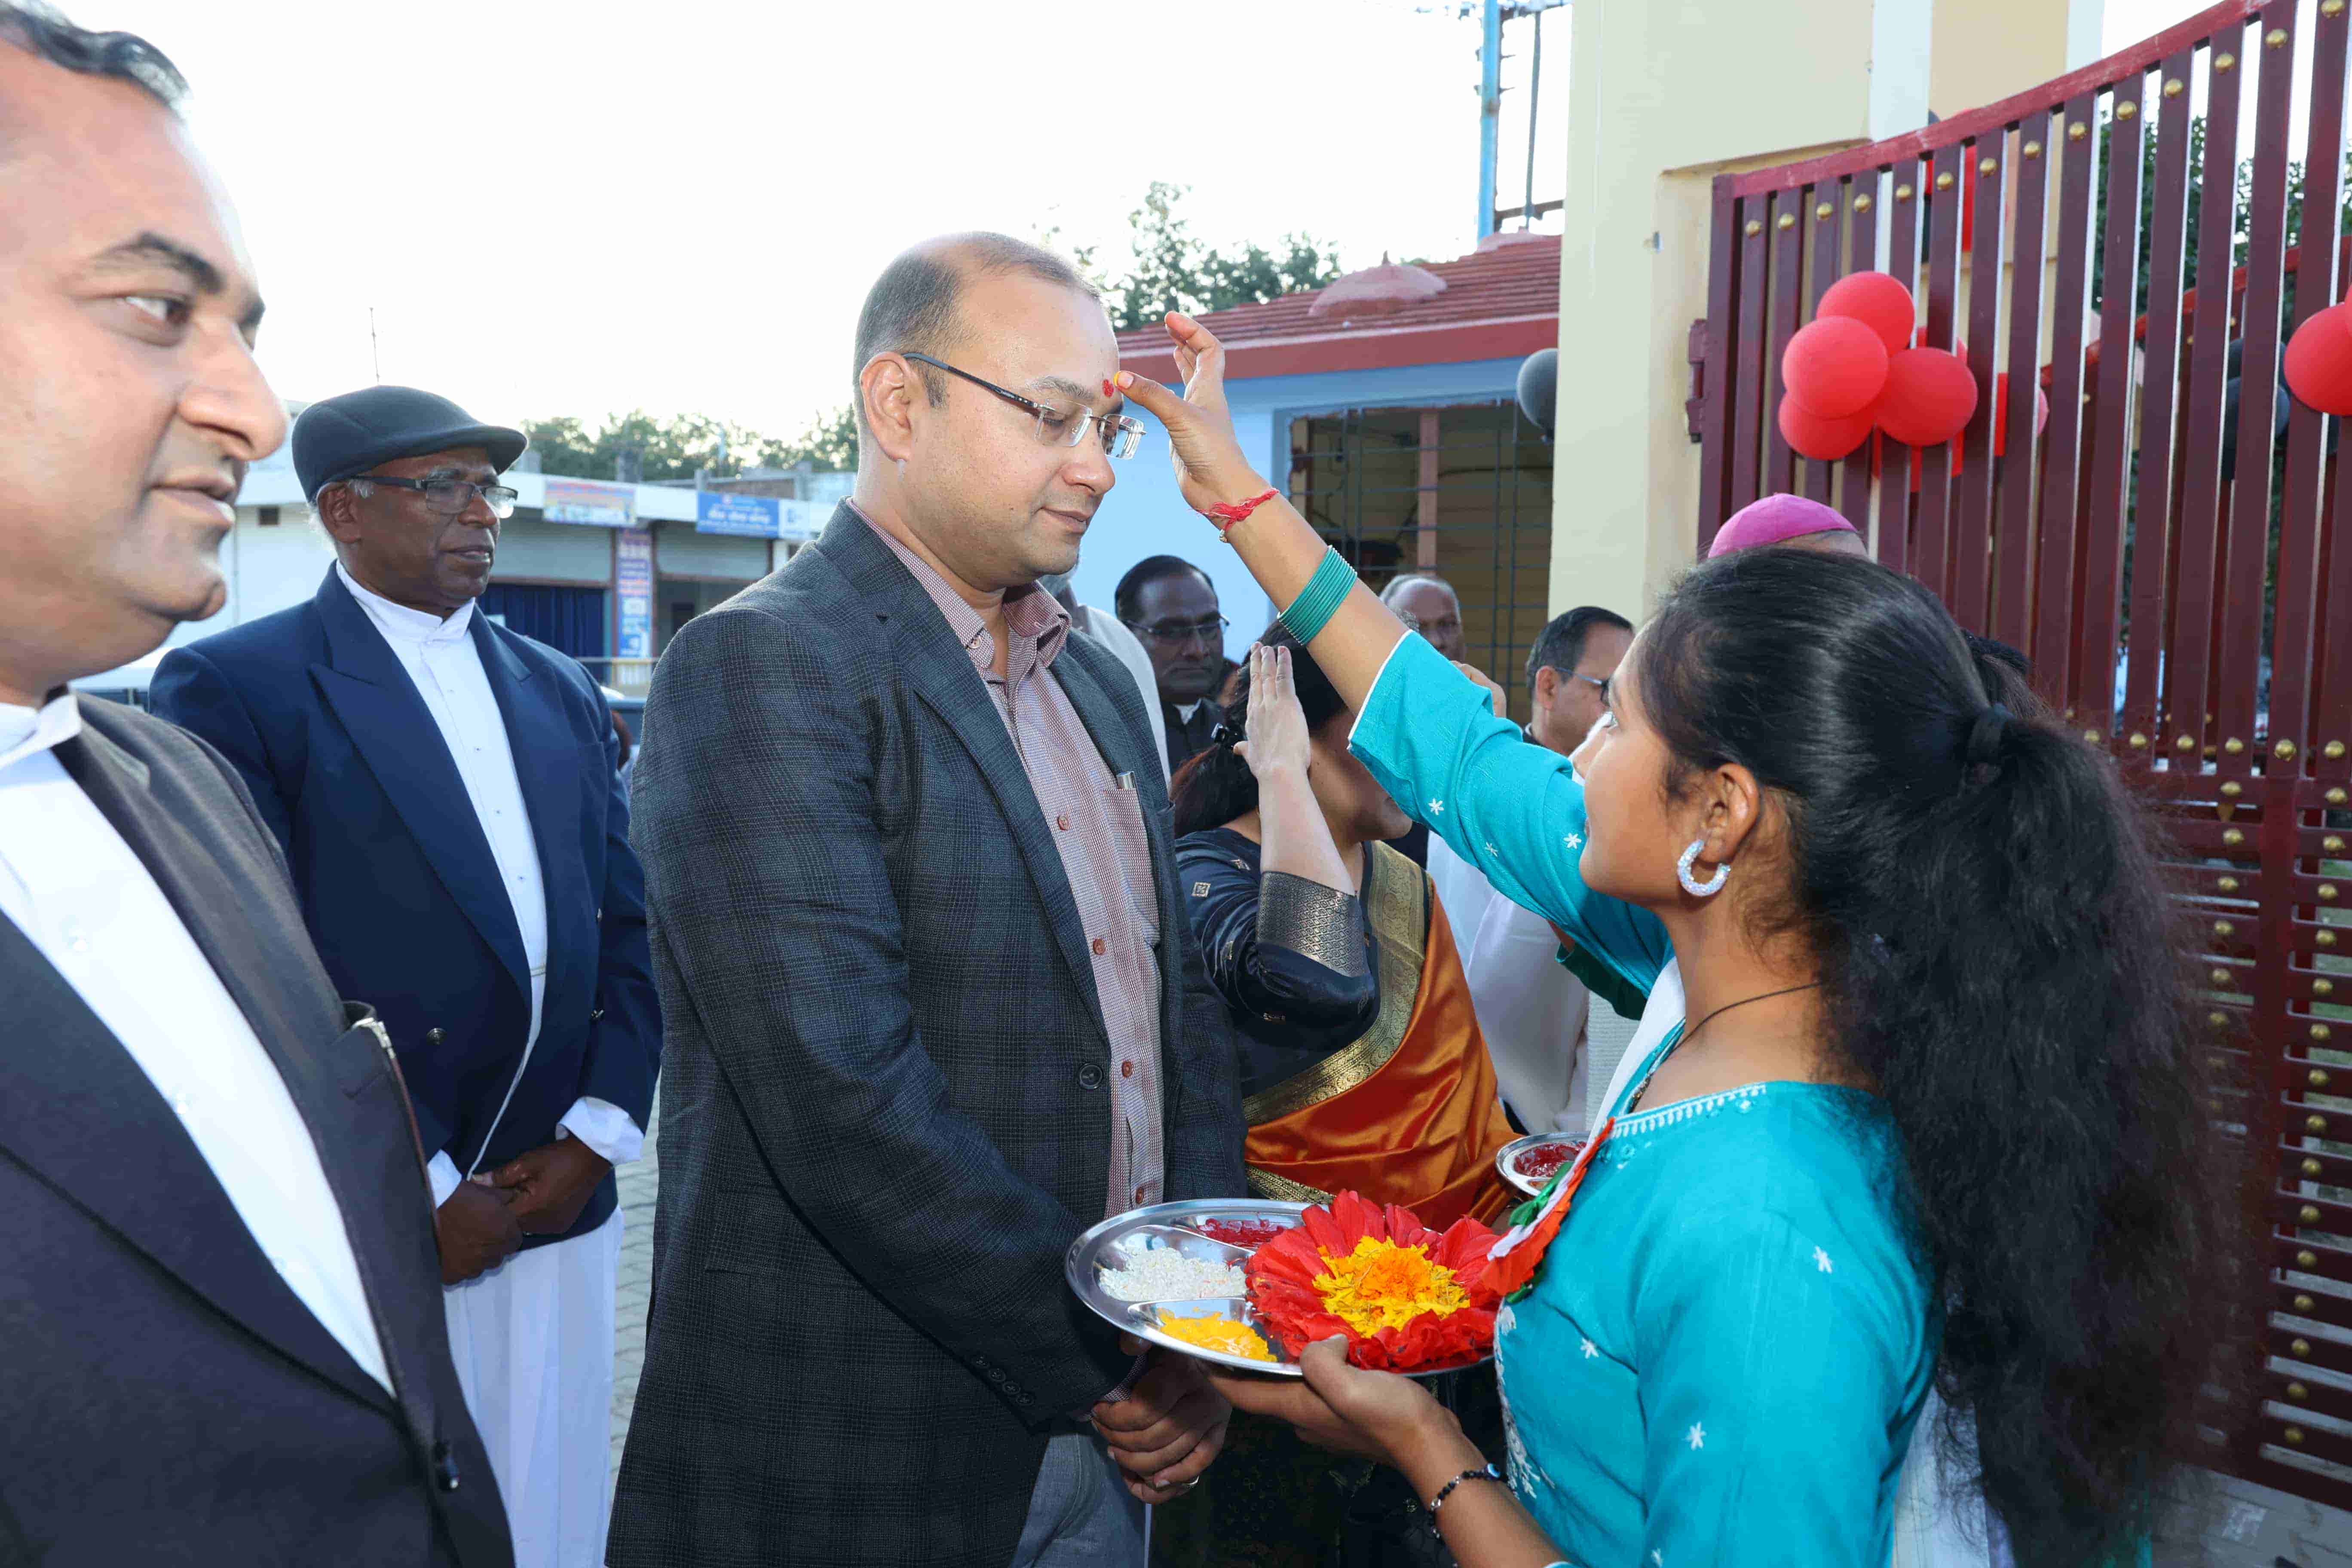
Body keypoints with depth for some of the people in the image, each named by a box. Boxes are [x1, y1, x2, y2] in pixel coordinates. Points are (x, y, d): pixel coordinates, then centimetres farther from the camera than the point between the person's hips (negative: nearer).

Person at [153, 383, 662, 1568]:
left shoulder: (561, 693, 12)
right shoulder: (229, 685, -6)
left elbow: (629, 925, 10)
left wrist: (599, 1135, -2)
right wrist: (418, 1191, -12)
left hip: (558, 1205, 5)